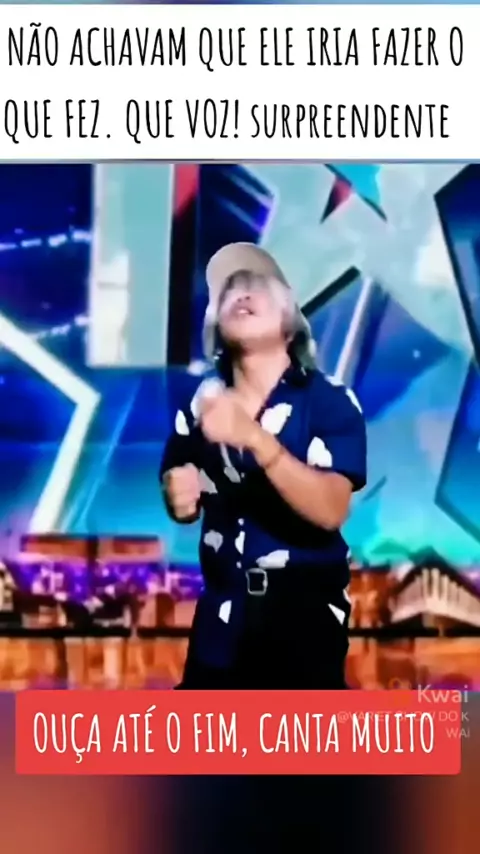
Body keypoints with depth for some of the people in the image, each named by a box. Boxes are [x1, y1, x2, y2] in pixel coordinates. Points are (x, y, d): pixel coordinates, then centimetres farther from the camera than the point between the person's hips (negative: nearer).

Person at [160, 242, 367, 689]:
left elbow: (331, 510, -24)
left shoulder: (330, 401, -10)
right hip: (224, 609, 4)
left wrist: (255, 438, -36)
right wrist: (178, 499, -8)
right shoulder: (202, 401, 3)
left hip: (301, 610, -4)